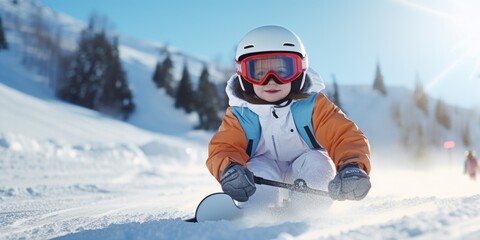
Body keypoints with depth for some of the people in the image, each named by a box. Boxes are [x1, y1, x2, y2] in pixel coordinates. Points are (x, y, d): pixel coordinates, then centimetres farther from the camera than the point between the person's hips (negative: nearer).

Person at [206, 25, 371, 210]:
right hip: (265, 171, 0)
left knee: (317, 162, -31)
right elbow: (223, 149, -22)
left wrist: (353, 167, -48)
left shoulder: (313, 106, -15)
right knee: (258, 174, -33)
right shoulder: (240, 115, -13)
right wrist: (229, 169, -49)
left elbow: (346, 137, -24)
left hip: (309, 173, 1)